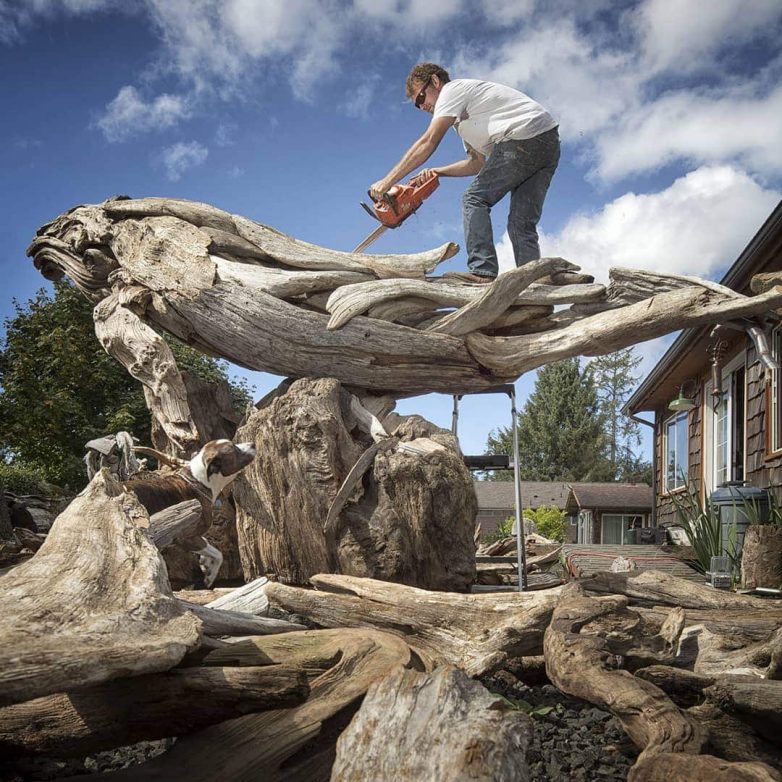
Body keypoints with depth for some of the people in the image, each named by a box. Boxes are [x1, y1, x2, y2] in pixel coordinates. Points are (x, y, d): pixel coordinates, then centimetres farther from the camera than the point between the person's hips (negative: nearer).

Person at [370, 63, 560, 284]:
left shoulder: (452, 90, 3)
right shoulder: (464, 116, 31)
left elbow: (428, 143, -8)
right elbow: (478, 162, 26)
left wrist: (387, 181, -9)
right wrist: (437, 172, 17)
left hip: (523, 137, -9)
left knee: (475, 199, -5)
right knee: (522, 223, 4)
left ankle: (482, 271, -18)